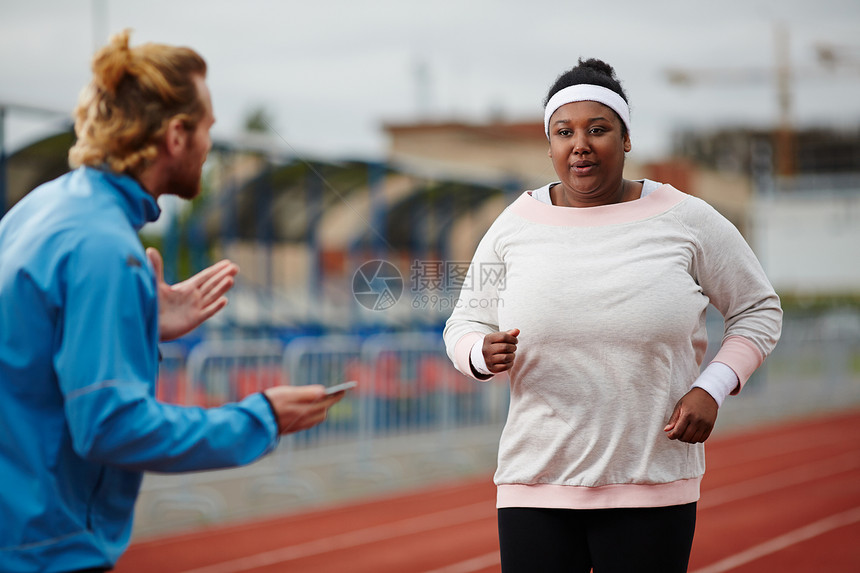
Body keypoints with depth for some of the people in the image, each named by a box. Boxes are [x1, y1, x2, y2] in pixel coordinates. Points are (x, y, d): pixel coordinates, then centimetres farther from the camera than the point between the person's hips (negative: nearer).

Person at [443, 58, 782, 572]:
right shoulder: (514, 225, 5)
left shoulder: (684, 219, 1)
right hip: (535, 485, 1)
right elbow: (465, 325, 14)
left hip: (653, 488, -1)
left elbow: (758, 309, 11)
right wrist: (484, 355, -10)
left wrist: (712, 387, -4)